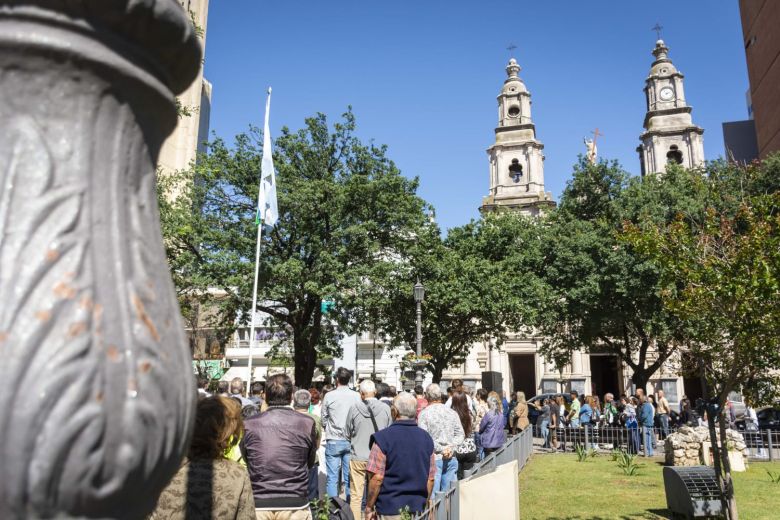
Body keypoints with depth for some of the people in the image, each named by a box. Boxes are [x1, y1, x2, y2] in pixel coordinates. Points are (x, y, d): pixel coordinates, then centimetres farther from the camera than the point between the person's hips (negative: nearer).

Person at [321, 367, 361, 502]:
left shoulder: (329, 396, -7)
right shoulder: (356, 396, -5)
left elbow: (324, 420, 2)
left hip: (333, 441, -1)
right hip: (351, 441, 2)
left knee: (332, 478, 5)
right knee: (349, 478, 10)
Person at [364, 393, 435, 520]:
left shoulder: (383, 437, -12)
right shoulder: (426, 438, 3)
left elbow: (377, 477, -15)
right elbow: (431, 478, 7)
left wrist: (369, 507, -4)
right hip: (417, 509, 4)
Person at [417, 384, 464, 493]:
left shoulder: (424, 414, -6)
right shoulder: (452, 413, 7)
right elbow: (460, 434, 4)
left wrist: (441, 449, -9)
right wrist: (451, 447, -5)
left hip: (434, 459, -4)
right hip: (451, 458, 4)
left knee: (433, 494, 0)